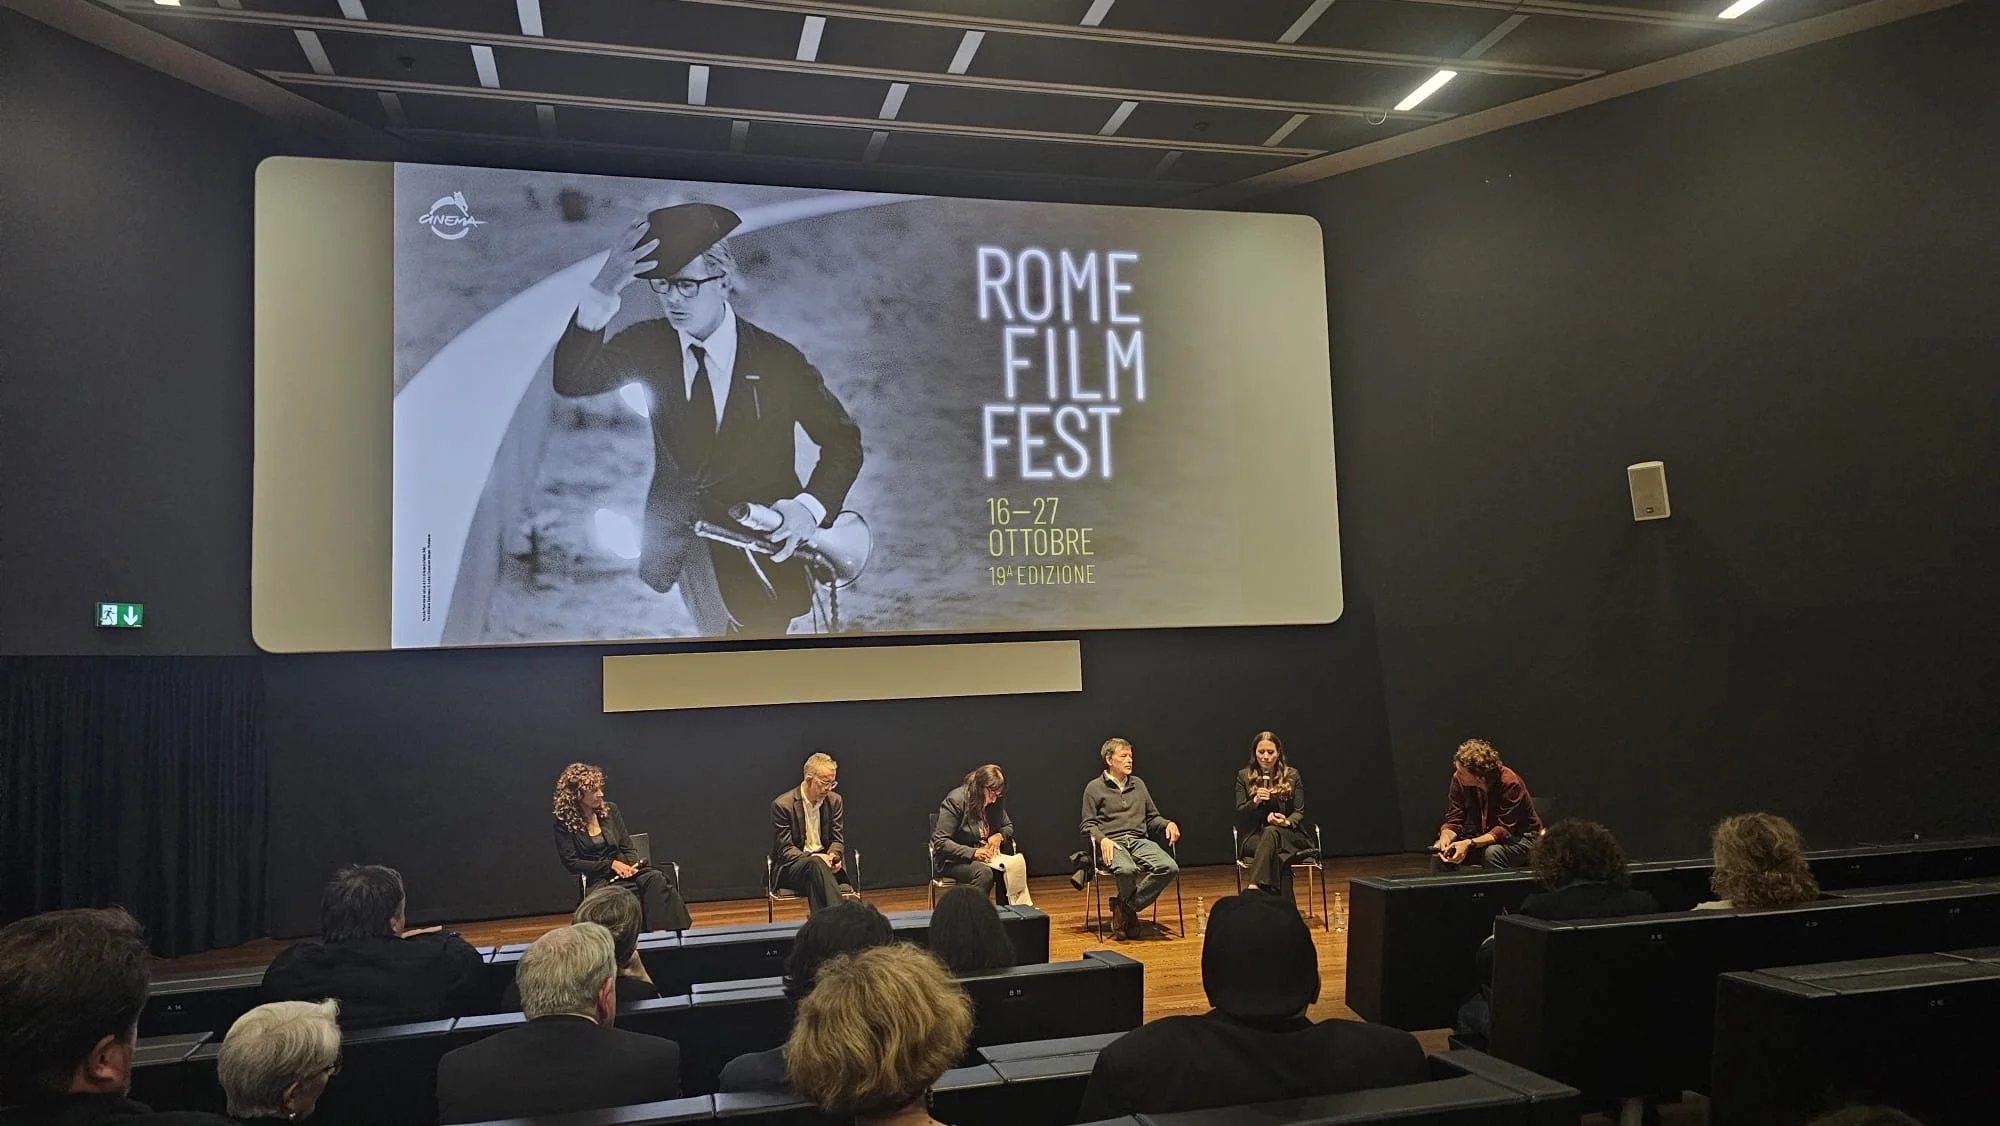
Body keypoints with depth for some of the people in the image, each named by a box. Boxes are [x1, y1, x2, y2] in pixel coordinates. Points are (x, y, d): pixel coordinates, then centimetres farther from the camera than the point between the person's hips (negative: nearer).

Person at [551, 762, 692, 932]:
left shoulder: (610, 810, 10)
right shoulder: (564, 823, -1)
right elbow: (571, 862, -4)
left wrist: (630, 866, -9)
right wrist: (611, 864, -12)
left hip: (624, 870, 4)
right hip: (598, 880, -4)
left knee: (656, 878, -29)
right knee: (633, 892, -36)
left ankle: (675, 932, -37)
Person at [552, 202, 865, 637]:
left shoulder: (778, 361, -13)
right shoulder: (649, 345, -6)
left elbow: (842, 438, -5)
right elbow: (571, 380, -21)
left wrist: (812, 506, -23)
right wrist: (604, 291, -35)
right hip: (677, 540, 2)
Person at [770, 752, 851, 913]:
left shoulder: (834, 800, 5)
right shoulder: (782, 804, -10)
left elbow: (837, 840, 10)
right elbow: (784, 850, -11)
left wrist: (833, 855, -14)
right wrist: (813, 857, -27)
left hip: (823, 861, 4)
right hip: (790, 868, -4)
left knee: (816, 881, -35)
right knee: (816, 864, -38)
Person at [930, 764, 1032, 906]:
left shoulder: (995, 802, 4)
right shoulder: (954, 801, -16)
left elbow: (1008, 826, 20)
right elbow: (940, 842, -19)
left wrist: (999, 836, -6)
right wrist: (972, 853, -30)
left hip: (987, 855, 6)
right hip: (953, 860, -6)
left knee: (1015, 865, -24)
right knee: (984, 872, -36)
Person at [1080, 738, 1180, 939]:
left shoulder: (1138, 784, 21)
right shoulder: (1094, 788, 8)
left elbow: (1152, 817, 24)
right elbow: (1088, 824, 5)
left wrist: (1168, 824, 2)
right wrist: (1102, 839, -15)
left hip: (1140, 841, 4)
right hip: (1112, 843, -4)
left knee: (1170, 868, -26)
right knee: (1127, 869, -39)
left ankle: (1125, 906, -14)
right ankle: (1128, 910, -6)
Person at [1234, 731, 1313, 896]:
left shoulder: (1292, 775, 7)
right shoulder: (1244, 776, 6)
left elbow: (1299, 813, 5)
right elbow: (1239, 813, 3)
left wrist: (1287, 822, -18)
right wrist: (1255, 801, -18)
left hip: (1288, 834, 0)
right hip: (1254, 835, 0)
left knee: (1271, 833, -37)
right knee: (1275, 853, -36)